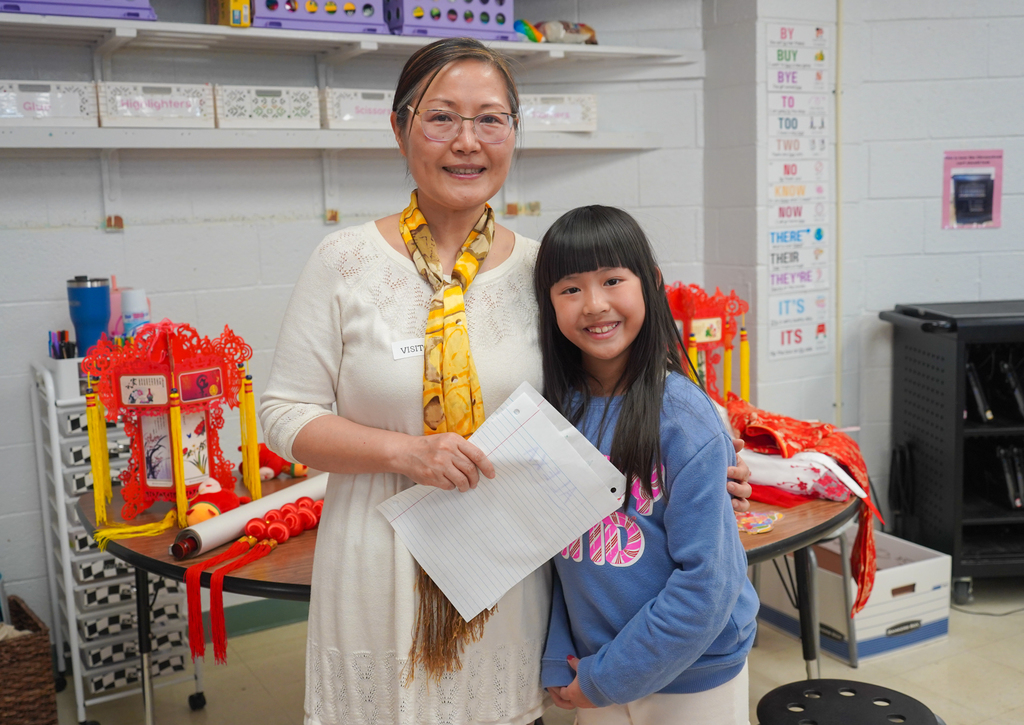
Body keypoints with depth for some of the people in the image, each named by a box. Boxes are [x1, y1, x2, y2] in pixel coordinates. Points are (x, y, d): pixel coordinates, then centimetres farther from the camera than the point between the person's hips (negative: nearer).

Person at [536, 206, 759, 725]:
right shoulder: (554, 408, -6)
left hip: (693, 677, -3)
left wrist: (609, 676, -14)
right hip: (593, 664, 4)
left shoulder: (684, 418, -20)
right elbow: (555, 550, 2)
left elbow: (706, 578, -19)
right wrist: (559, 663, -4)